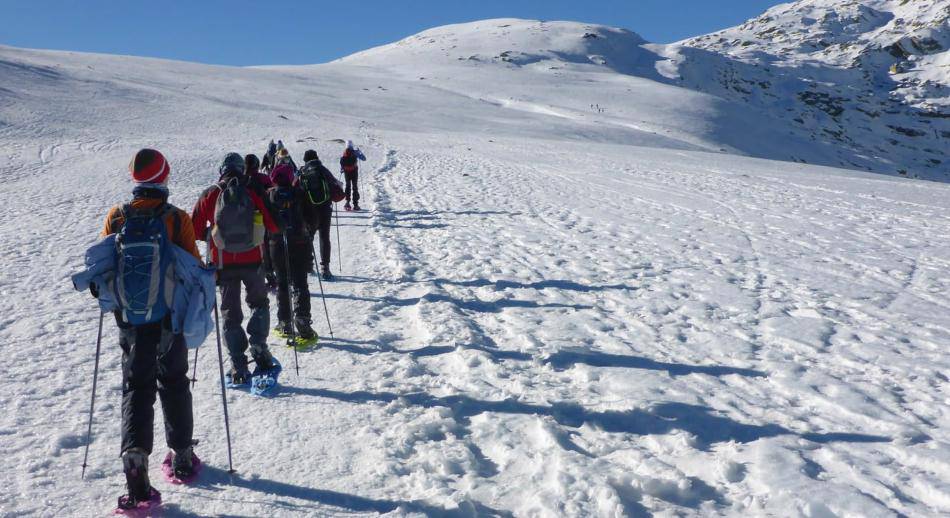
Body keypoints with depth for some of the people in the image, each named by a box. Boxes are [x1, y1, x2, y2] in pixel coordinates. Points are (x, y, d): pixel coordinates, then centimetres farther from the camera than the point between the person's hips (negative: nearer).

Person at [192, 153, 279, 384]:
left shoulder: (210, 195, -4)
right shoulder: (253, 193, -5)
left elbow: (194, 229, -2)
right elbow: (273, 226, -4)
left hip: (224, 263, 0)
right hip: (252, 260, 0)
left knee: (230, 313, 11)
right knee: (259, 303, 22)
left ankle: (238, 368, 7)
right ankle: (258, 345, 0)